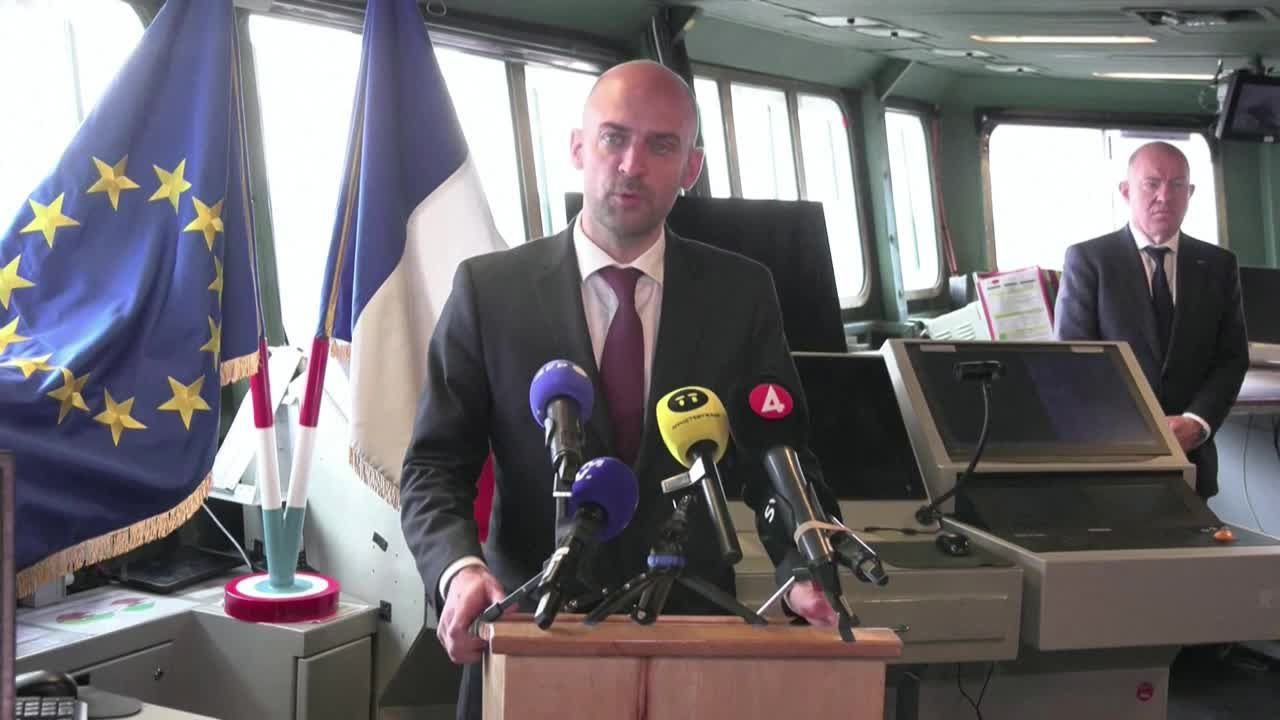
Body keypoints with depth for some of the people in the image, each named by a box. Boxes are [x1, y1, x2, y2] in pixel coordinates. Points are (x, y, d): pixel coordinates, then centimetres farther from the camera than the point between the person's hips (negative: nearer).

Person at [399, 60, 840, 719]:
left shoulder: (742, 292, -1)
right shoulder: (489, 289, -5)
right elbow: (435, 465, -5)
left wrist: (805, 575, -17)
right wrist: (460, 568, -24)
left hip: (693, 639, 1)